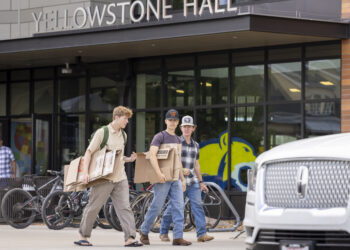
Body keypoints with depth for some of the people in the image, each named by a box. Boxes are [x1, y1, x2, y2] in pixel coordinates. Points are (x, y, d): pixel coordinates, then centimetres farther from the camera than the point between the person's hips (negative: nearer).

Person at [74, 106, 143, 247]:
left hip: (120, 177, 5)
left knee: (124, 207, -5)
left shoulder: (123, 135, 15)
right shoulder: (102, 132, -5)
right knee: (93, 207, 2)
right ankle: (83, 236, 16)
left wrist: (129, 159, 6)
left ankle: (130, 238, -10)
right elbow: (89, 152, -5)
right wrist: (85, 172, -15)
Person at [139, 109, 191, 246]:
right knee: (156, 206, -4)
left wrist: (183, 179, 20)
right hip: (163, 179, -6)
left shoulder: (177, 139, 20)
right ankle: (144, 231, 14)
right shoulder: (160, 136, -3)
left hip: (175, 179, 6)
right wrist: (159, 173, -28)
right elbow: (152, 155, -17)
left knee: (178, 207, -4)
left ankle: (178, 237, -5)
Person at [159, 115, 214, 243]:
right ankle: (163, 233, 18)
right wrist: (181, 170, -20)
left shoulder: (195, 145, 14)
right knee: (173, 207, 1)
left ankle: (202, 234, -14)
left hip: (192, 181, 4)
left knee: (197, 205, -9)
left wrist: (201, 182, 19)